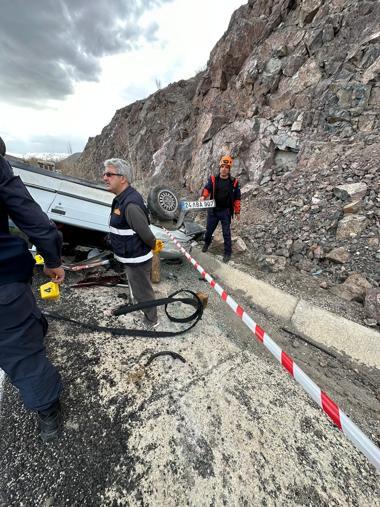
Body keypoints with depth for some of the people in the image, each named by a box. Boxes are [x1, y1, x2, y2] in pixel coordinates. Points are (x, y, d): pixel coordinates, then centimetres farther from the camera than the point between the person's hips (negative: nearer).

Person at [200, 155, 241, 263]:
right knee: (209, 229, 17)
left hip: (226, 211, -2)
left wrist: (237, 212, 1)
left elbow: (237, 198, 1)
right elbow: (207, 188, -12)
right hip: (213, 210, 2)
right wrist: (203, 196, -34)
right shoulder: (213, 179, -1)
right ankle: (207, 243, 47)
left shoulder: (234, 182, -3)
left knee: (226, 233, 3)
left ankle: (228, 252, 18)